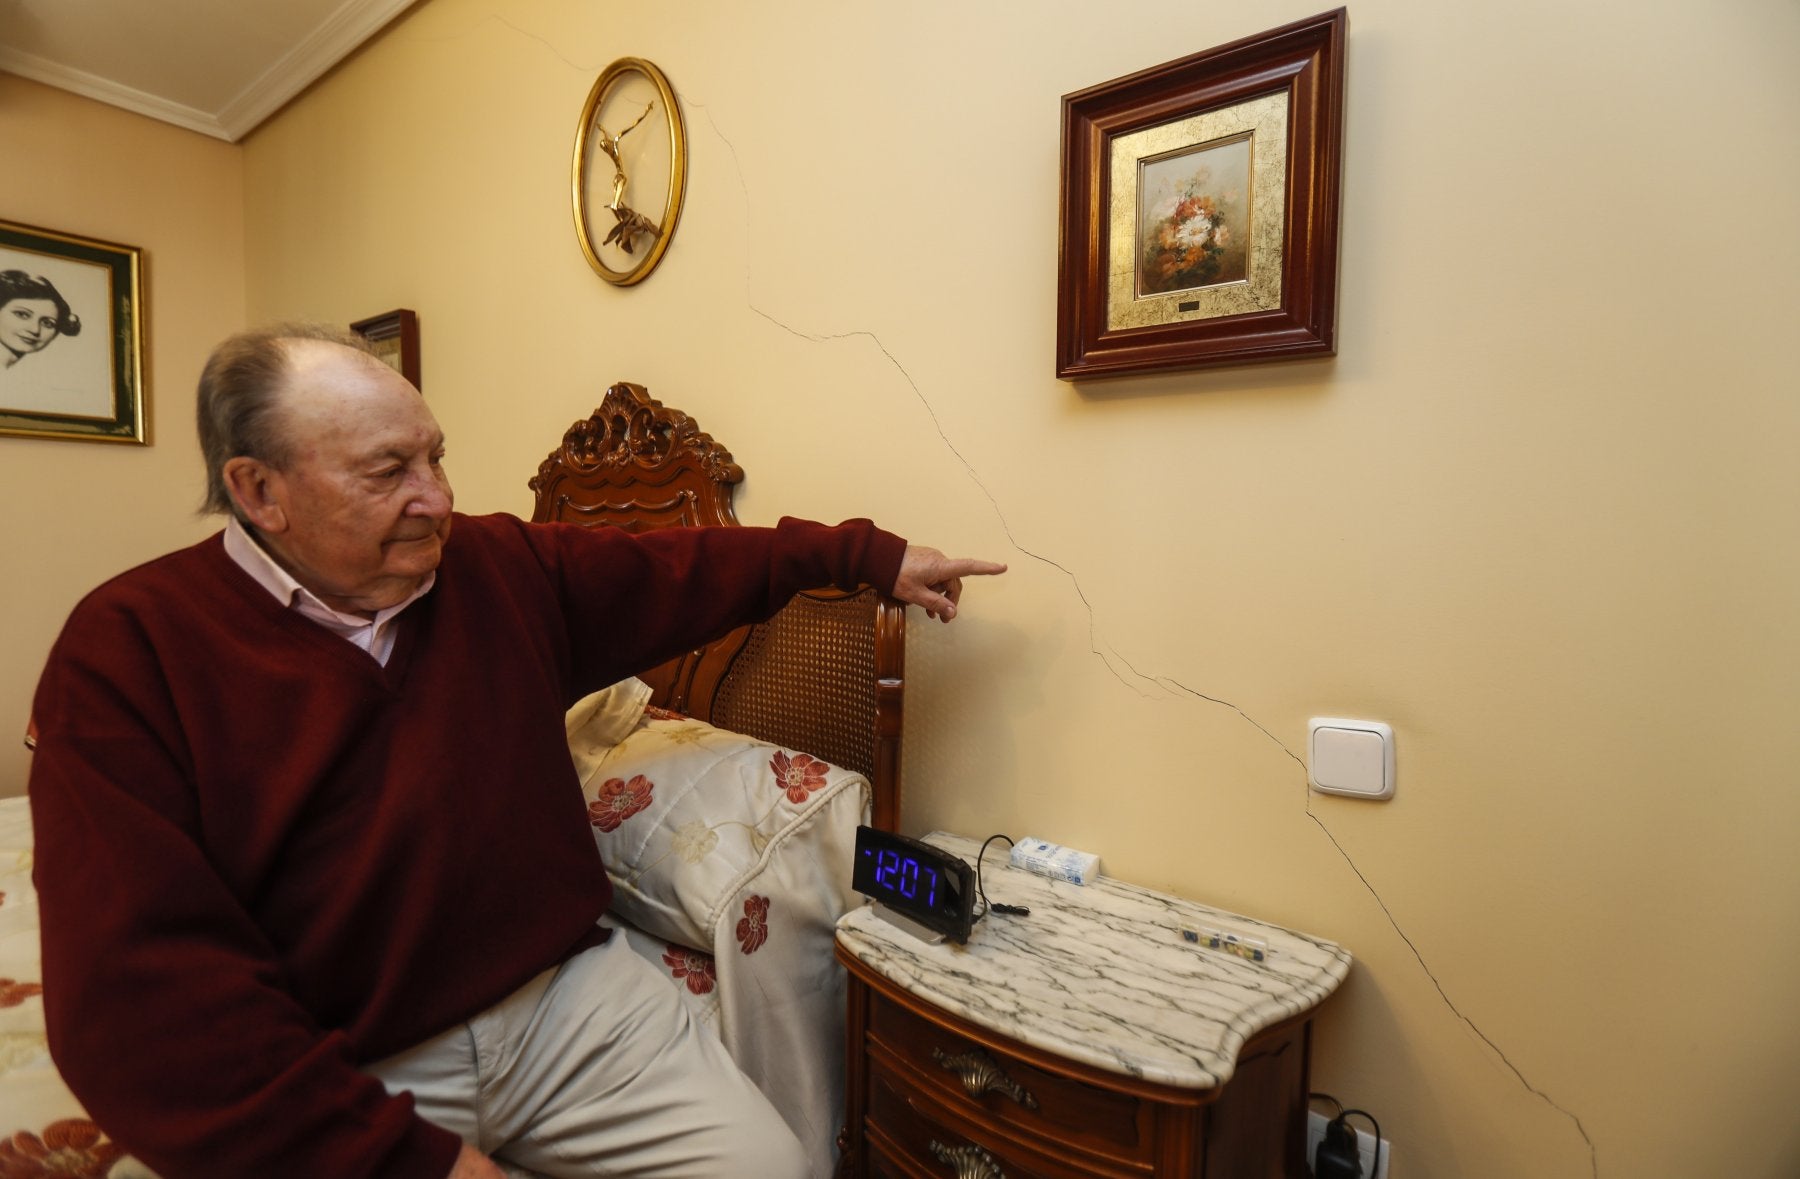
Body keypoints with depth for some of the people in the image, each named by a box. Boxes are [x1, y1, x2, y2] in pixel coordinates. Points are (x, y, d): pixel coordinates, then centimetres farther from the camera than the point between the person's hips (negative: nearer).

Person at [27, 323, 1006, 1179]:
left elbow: (687, 571, 11)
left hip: (568, 993, 4)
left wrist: (871, 555, 9)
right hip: (342, 1081, -2)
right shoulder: (127, 653, -10)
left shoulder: (502, 567, 3)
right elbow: (138, 993, -16)